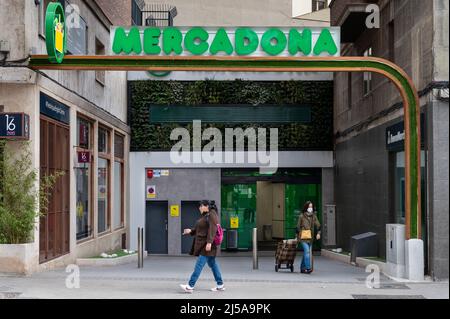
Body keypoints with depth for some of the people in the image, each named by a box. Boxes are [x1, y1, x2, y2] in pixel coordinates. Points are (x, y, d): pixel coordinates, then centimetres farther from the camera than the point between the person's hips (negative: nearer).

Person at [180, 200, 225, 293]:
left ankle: (190, 286, -9)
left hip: (207, 245, -10)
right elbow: (198, 229, 22)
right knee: (212, 264, 12)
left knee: (199, 264, -9)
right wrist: (191, 231, 6)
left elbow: (212, 229, -22)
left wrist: (209, 242, -28)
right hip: (202, 245, 10)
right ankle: (220, 285, 18)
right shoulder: (204, 216, 17)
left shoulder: (212, 215, -12)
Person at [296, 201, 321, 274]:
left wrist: (318, 233, -12)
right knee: (307, 251, -18)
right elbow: (298, 227, 4)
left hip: (310, 237, 4)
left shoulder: (314, 216, 8)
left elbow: (318, 225, 3)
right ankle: (308, 268, -20)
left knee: (306, 253, 9)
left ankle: (302, 268, 20)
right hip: (303, 237, -4)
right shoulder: (301, 216, -2)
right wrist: (297, 236, 7)